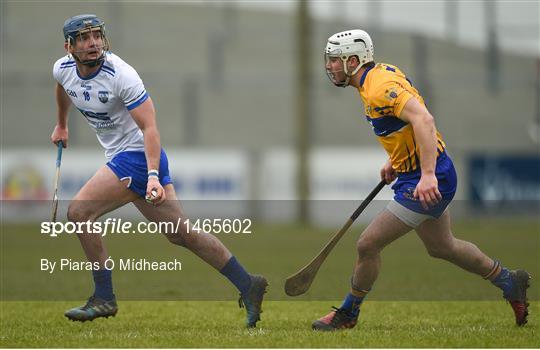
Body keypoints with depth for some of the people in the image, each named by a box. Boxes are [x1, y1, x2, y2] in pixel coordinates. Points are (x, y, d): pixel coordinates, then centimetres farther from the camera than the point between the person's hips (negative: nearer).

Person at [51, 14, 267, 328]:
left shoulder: (121, 75, -21)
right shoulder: (63, 69, 0)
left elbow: (149, 127, -25)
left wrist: (153, 176, -35)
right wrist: (61, 125, 42)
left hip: (139, 156, -8)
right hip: (121, 158, 8)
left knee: (79, 211, -15)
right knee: (181, 233, 9)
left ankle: (104, 298, -7)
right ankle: (248, 285, 15)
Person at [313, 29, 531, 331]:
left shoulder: (379, 89, -23)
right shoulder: (383, 72, 8)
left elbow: (423, 119, -36)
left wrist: (427, 175, -42)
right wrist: (395, 162, 21)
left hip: (425, 182, -11)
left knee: (368, 245, -6)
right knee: (442, 247, 26)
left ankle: (347, 314, 12)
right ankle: (510, 282, 39)